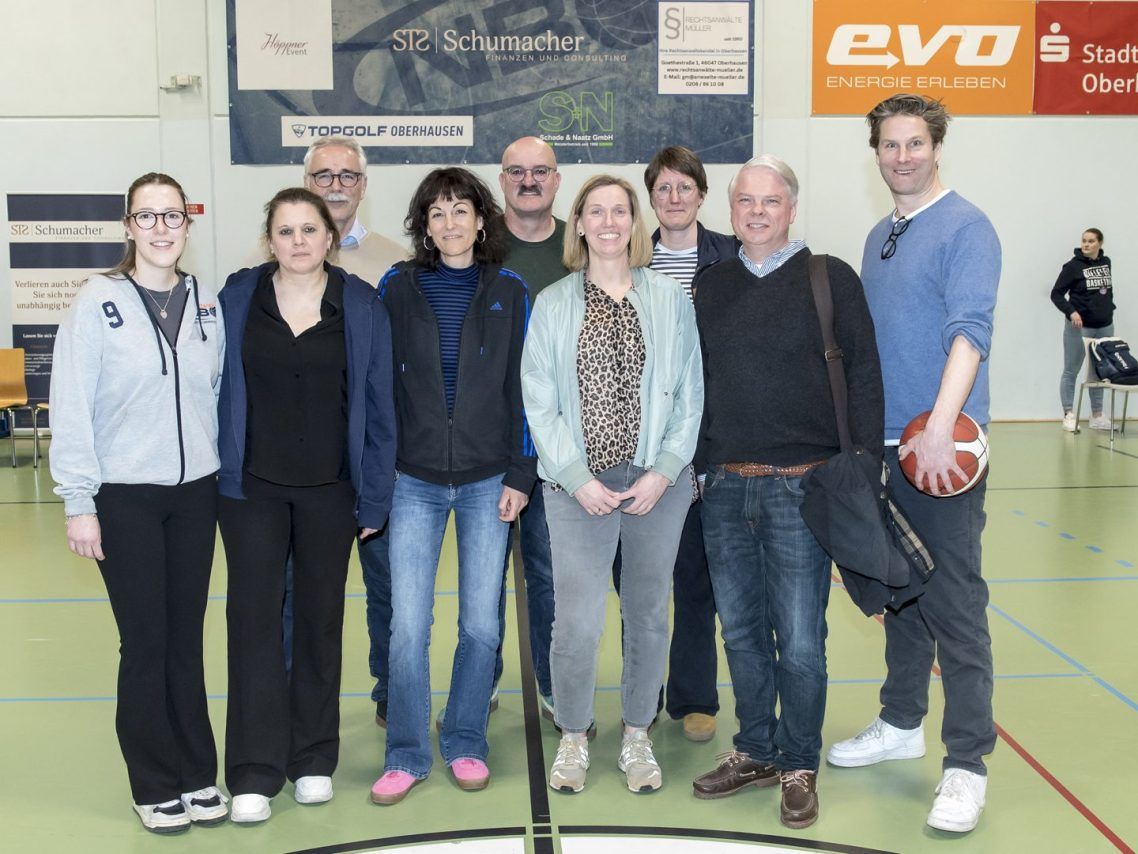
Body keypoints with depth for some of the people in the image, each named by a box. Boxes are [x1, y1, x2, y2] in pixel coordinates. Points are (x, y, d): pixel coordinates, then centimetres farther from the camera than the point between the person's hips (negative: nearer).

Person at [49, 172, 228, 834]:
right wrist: (79, 504, -10)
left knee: (187, 638, 10)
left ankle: (197, 776, 23)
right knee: (146, 643, 4)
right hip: (125, 498, -3)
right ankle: (157, 786, 18)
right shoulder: (98, 302, -7)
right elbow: (72, 408, -8)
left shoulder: (206, 303, 5)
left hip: (196, 493, 3)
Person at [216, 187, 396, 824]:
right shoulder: (237, 298, 0)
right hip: (253, 485, 0)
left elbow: (379, 405, -1)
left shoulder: (362, 306, -2)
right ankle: (255, 771, 8)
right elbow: (217, 388, 4)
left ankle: (314, 759, 24)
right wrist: (213, 476, -1)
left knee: (321, 616, 10)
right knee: (255, 616, -1)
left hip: (330, 487, 0)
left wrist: (375, 495, -4)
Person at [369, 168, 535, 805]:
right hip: (414, 480, 0)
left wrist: (521, 473, -2)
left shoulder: (510, 292, 3)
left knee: (481, 623, 5)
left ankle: (466, 744, 23)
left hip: (489, 480, 0)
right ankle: (407, 754, 13)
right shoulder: (398, 288, 3)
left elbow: (522, 387, 3)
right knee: (408, 625, -2)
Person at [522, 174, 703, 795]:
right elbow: (539, 401, 1)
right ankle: (573, 738, 17)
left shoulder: (670, 298, 6)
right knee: (576, 623, -5)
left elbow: (689, 392, 4)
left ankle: (637, 737, 27)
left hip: (658, 482, 1)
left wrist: (664, 470, -7)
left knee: (648, 615, 10)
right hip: (579, 485, -1)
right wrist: (577, 479, -8)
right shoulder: (552, 304, 4)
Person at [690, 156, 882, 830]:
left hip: (801, 488, -4)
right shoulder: (713, 286, 11)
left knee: (799, 641, 1)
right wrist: (689, 467, 12)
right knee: (742, 632, 13)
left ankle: (799, 767, 19)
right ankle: (756, 751, 29)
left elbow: (865, 380, -3)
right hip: (724, 489, 4)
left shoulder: (830, 279, -2)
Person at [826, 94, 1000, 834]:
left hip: (942, 449, -7)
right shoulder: (879, 237, 15)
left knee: (954, 606, -4)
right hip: (883, 446, 7)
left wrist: (939, 428, -31)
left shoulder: (965, 228, -8)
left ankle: (967, 765, 5)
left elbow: (970, 330, -20)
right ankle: (902, 724, 31)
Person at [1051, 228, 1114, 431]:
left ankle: (1097, 416, 21)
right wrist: (1071, 312, -22)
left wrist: (1109, 308, 12)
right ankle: (1069, 416, 6)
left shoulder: (1106, 262, 7)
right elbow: (1056, 294, -10)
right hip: (1080, 327, -6)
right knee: (1071, 371, 1)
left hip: (1105, 327, 6)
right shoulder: (1073, 266, -10)